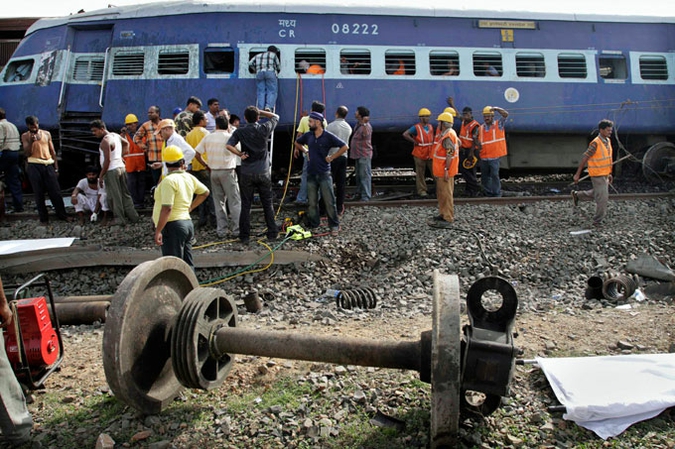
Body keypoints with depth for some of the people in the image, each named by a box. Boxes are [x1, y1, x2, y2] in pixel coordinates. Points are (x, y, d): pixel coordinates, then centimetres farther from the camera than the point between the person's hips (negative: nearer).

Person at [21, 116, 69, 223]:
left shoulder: (46, 134, 10)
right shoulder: (25, 136, 5)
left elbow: (53, 152, 13)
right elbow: (26, 154, -2)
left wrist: (56, 168, 9)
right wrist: (31, 141, -17)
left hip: (48, 165, 2)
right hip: (34, 166, -1)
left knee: (55, 192, 2)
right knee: (39, 193, 2)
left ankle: (62, 214, 12)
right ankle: (43, 218, 10)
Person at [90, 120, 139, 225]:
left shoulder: (105, 140, -17)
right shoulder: (116, 135, 10)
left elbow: (107, 160, -21)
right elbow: (126, 143, 31)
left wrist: (101, 176, -16)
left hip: (112, 170, -9)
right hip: (121, 167, 9)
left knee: (114, 197, 0)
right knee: (125, 194, 15)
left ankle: (120, 220, 4)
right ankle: (133, 217, 20)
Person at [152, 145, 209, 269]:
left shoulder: (169, 180, -15)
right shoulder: (189, 177, 8)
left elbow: (166, 208, -22)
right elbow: (205, 192, 24)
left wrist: (158, 231, -20)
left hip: (172, 226, -8)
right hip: (187, 222, 8)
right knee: (188, 264, 13)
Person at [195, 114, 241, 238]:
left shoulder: (208, 137, 4)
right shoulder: (230, 137, -9)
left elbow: (197, 154, 5)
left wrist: (207, 165, 15)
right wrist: (226, 118, 26)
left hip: (214, 172, 4)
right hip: (228, 171, -4)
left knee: (218, 202, 11)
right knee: (234, 202, 2)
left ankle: (221, 230, 13)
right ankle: (237, 229, 1)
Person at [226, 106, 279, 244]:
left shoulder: (240, 131, -4)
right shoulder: (264, 129, -3)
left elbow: (229, 145, -17)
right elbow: (275, 116, 13)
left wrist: (240, 154, -6)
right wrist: (260, 111, 9)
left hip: (247, 173, 0)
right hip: (263, 172, 0)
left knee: (245, 205, 6)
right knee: (267, 204, 11)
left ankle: (244, 236, 7)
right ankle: (272, 233, 16)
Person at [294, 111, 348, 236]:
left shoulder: (329, 136, -11)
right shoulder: (308, 135, 4)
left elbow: (345, 147, -11)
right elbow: (297, 143, 23)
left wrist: (332, 157, -9)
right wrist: (306, 151, 10)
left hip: (324, 174, -4)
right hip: (311, 174, 5)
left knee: (329, 201, -1)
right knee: (312, 202, 11)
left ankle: (334, 225, 10)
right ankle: (313, 225, 22)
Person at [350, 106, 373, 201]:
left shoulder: (367, 126, -18)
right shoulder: (358, 124, 12)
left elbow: (366, 135, -39)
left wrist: (364, 124, -48)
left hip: (364, 155, -10)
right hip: (357, 154, 10)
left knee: (365, 175, -10)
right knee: (358, 175, 18)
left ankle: (366, 196, -9)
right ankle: (359, 193, 29)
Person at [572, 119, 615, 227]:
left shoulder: (608, 141, 7)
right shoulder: (595, 143, -19)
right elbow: (585, 158, -17)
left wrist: (609, 173, 18)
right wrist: (577, 174, -16)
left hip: (604, 175, 9)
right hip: (597, 175, -8)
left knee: (596, 193, 22)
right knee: (602, 198, -4)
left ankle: (577, 195, 40)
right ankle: (597, 221, 9)